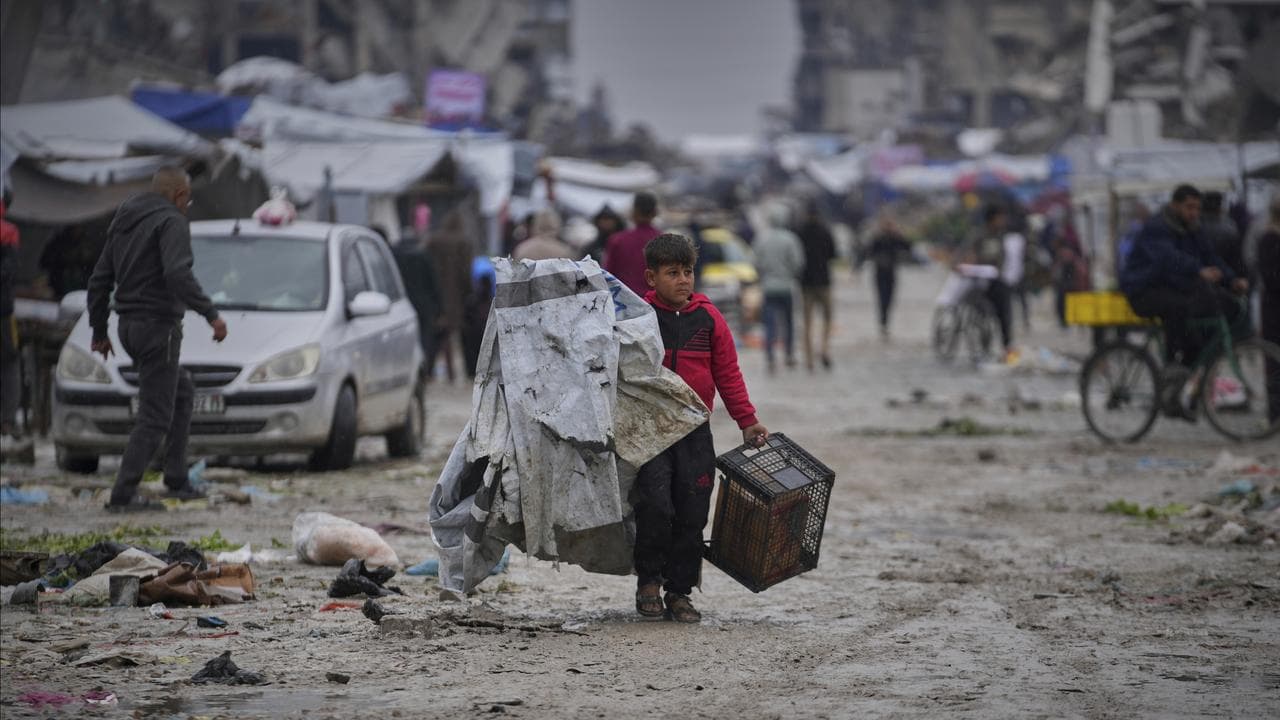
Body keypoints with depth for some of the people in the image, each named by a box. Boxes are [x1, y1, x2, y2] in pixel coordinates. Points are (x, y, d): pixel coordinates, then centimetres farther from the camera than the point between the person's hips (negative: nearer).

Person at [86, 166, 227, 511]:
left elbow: (99, 279, 18)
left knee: (182, 392, 23)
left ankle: (177, 480, 21)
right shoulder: (171, 222, -11)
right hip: (158, 325, -9)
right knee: (155, 415, -5)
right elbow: (178, 274, -28)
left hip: (129, 327, 9)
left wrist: (99, 331, 24)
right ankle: (123, 493, -10)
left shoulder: (122, 221, 16)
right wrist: (211, 314, -27)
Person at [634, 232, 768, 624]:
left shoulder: (709, 318, 5)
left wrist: (747, 420, 9)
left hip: (695, 432, 3)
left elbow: (728, 373, 11)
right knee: (655, 505, -15)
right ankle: (648, 580, 7)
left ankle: (679, 591, 14)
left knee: (692, 515, 2)